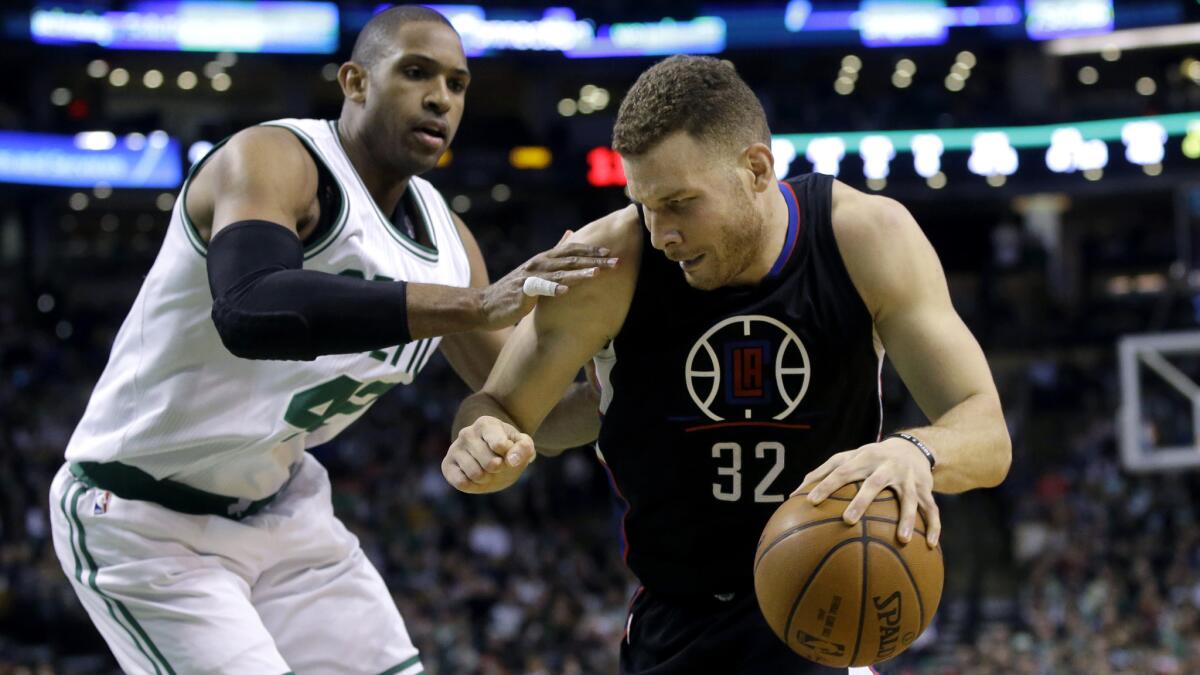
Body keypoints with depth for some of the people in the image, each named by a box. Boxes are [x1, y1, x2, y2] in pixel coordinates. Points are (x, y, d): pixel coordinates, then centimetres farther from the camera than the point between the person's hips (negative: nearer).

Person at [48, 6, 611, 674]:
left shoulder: (445, 238, 1)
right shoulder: (270, 161, -21)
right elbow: (251, 311, -44)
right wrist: (477, 307, -46)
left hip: (282, 506, 8)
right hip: (143, 519, -8)